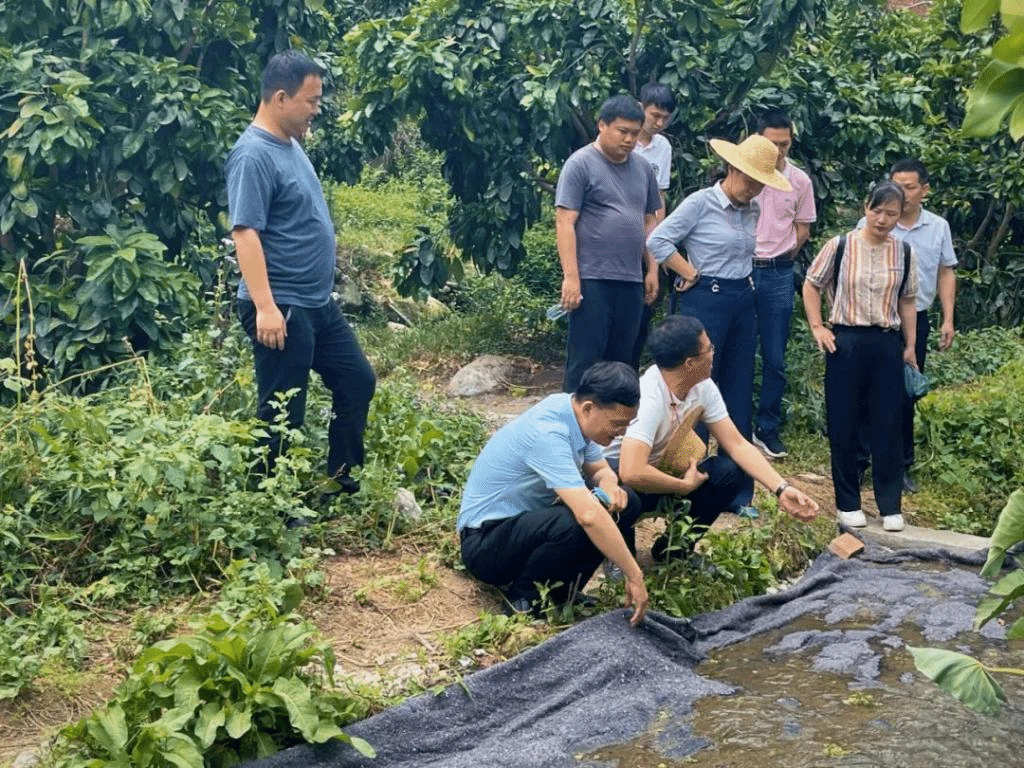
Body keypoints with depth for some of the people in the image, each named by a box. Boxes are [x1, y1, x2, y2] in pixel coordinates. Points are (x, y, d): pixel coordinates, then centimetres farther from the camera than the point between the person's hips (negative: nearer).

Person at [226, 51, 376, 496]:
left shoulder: (290, 144, 11)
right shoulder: (254, 155, -19)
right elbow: (245, 233, -25)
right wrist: (265, 307, -30)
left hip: (318, 302, 10)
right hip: (282, 308, -10)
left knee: (357, 380, 18)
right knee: (283, 412, 0)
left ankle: (342, 477, 32)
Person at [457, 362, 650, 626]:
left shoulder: (575, 415, -5)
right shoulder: (546, 434, -31)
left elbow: (600, 469, 12)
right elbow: (588, 516, -39)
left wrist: (609, 485, -13)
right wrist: (634, 576, -34)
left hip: (529, 521, 9)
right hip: (484, 542, -9)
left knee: (625, 503, -3)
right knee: (569, 524, -37)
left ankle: (562, 590, 1)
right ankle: (521, 594, -10)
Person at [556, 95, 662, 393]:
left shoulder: (643, 168, 13)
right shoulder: (581, 164, -5)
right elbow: (565, 223, -10)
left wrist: (652, 270, 13)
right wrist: (571, 277, -16)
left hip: (632, 281, 6)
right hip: (591, 280, -6)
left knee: (621, 360, 10)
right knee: (584, 360, -3)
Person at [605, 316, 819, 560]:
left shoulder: (703, 387, -10)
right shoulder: (649, 399, -34)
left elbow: (738, 445, -4)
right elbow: (632, 473, -44)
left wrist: (781, 489, -17)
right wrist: (686, 486, -26)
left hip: (658, 470, 7)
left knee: (728, 472, -12)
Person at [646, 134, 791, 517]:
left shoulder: (752, 211, 10)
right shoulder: (700, 203, -10)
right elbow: (657, 241, -13)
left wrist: (744, 280, 11)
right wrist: (691, 275, -10)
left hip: (743, 301, 7)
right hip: (706, 300, -6)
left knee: (739, 397, 8)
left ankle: (737, 491, 16)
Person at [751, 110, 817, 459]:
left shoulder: (800, 181, 3)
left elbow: (802, 228, 12)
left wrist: (781, 258, 2)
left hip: (778, 274, 2)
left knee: (775, 358, 4)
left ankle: (767, 428, 15)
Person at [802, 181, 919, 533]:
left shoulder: (905, 254, 4)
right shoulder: (839, 246, -3)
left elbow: (907, 301, 12)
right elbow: (811, 285, 7)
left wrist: (910, 346, 10)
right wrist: (817, 327, -1)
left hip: (887, 345, 2)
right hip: (846, 342, -1)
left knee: (888, 425, 3)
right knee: (843, 424, 4)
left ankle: (891, 506, 12)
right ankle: (847, 503, 16)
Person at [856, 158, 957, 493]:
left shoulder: (939, 227, 3)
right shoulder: (870, 224, -7)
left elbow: (946, 273, 11)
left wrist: (948, 319, 6)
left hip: (915, 321, 3)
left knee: (906, 396, 10)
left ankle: (901, 465, 22)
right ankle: (857, 460, 13)